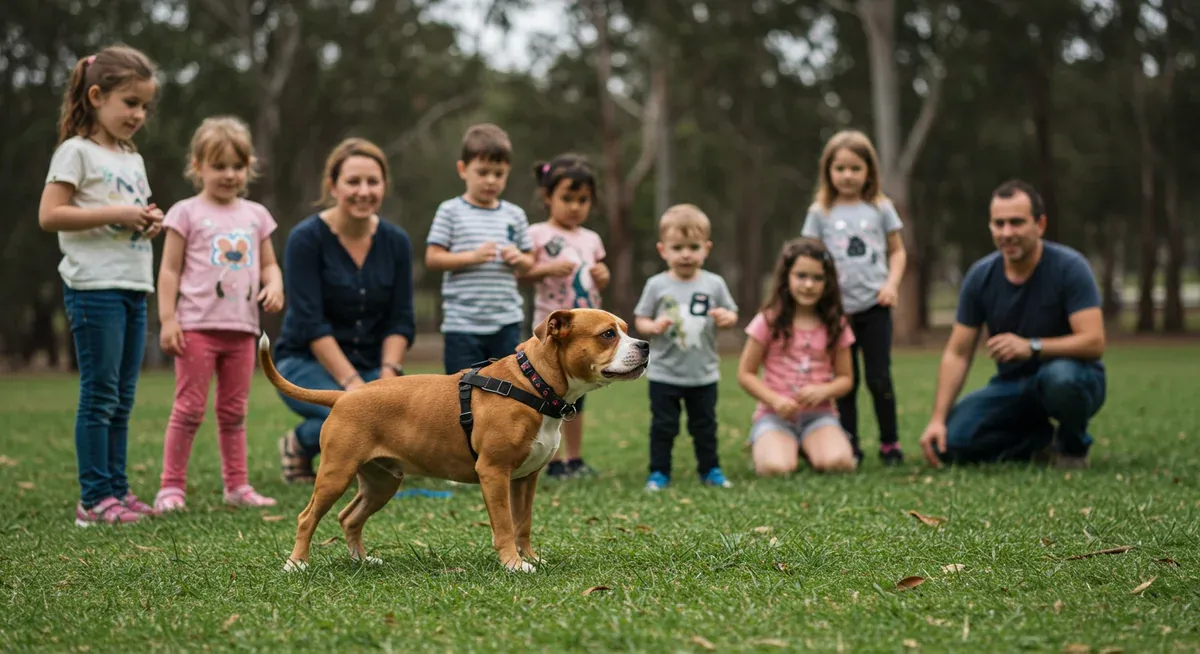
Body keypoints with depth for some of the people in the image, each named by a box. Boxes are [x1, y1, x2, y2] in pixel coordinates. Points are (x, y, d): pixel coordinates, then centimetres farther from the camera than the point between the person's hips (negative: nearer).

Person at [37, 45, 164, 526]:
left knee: (122, 399, 10)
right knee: (99, 395, -7)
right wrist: (114, 215, -17)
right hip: (95, 287, -8)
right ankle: (94, 499, -3)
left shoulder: (133, 160, 18)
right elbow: (49, 215, -14)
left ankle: (117, 490, 15)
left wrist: (150, 223, 4)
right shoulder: (76, 151, -5)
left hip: (134, 288, 8)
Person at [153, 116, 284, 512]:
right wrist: (167, 319, -9)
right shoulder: (187, 213, 0)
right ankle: (172, 487, 0)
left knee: (234, 411, 11)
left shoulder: (255, 215, 13)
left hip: (242, 327, 5)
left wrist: (274, 285, -5)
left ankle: (237, 486, 17)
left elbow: (269, 264, 19)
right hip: (197, 327, -5)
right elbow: (170, 270, -2)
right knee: (190, 408, -5)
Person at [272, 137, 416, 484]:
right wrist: (352, 383, -24)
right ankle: (298, 446, 0)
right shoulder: (307, 238, -13)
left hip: (370, 364, 4)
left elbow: (400, 320, 0)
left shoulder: (396, 241, 1)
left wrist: (387, 376, -16)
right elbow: (310, 323, -18)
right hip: (307, 363, -4)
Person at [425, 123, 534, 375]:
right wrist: (472, 256, -17)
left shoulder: (515, 215, 9)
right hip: (463, 323, -3)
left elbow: (529, 262, 16)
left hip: (507, 322, 3)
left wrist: (519, 259, -7)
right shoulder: (451, 212, -1)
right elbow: (433, 259, -6)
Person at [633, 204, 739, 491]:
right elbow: (640, 319, -1)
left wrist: (726, 318, -17)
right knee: (663, 426, 5)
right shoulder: (656, 285, -5)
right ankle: (659, 472, 15)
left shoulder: (714, 284, -2)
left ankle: (710, 469, 25)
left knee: (705, 425, 12)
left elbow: (731, 314, 6)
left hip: (704, 373, 1)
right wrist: (653, 326, -22)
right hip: (664, 373, -1)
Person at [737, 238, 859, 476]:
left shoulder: (836, 325, 5)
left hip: (819, 414, 2)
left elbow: (845, 378, 9)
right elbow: (745, 374, 0)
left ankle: (810, 448, 8)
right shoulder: (769, 321, -2)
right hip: (775, 414, -2)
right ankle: (763, 446, 7)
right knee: (775, 467, -32)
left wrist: (823, 391, -14)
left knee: (838, 463, -30)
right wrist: (776, 400, -17)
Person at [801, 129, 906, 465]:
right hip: (839, 309, 0)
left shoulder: (880, 208, 6)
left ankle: (890, 444, 10)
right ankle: (850, 446, 13)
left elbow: (897, 251, 11)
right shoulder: (820, 213, 4)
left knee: (879, 379, -1)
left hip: (875, 307, 0)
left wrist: (892, 283, -5)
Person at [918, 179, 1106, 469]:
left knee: (1060, 376, -41)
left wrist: (1031, 347, -39)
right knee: (949, 441, -19)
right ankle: (1041, 442, 6)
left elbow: (1093, 342, -25)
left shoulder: (1068, 267, -18)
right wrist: (937, 419, -14)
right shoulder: (981, 276, -6)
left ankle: (1073, 446, -6)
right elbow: (957, 354, -3)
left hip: (1075, 377, -4)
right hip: (1013, 386, 4)